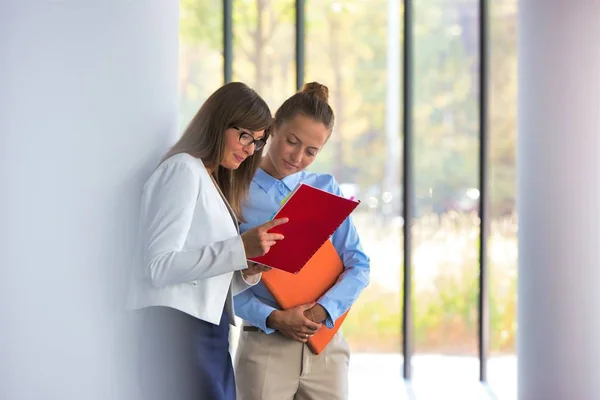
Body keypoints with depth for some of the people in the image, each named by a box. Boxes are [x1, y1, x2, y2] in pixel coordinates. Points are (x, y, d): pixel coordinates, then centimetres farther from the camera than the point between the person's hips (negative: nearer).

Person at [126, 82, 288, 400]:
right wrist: (241, 248, -21)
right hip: (179, 329, -9)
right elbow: (159, 265, -17)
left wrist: (248, 273, -1)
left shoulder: (216, 184, 23)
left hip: (211, 331, 9)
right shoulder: (184, 170, -5)